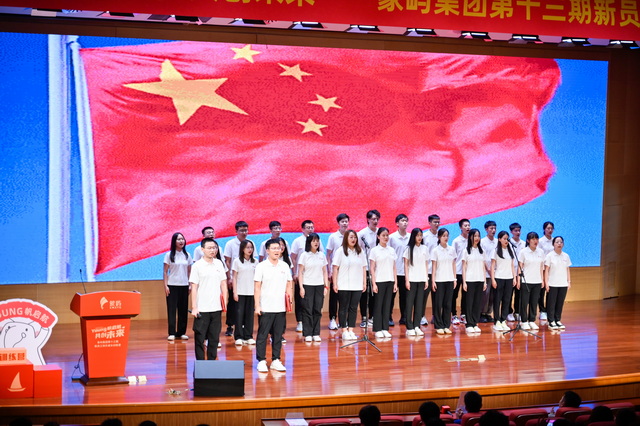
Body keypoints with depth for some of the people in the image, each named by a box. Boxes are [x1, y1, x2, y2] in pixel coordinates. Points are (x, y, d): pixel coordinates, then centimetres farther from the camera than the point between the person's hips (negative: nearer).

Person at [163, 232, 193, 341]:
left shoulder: (187, 255, 8)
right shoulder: (169, 255, -1)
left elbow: (189, 271, 11)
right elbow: (165, 271, -1)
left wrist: (190, 285, 4)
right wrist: (165, 285, -8)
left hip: (184, 286, 3)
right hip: (172, 285, -3)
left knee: (183, 309, 3)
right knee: (172, 309, -3)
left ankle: (181, 332, 10)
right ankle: (172, 333, 0)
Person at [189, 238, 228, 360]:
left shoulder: (218, 263, 8)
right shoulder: (197, 266, -4)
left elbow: (223, 284, 13)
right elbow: (194, 287, -5)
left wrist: (225, 302, 8)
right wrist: (194, 307, -9)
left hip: (216, 308, 4)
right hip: (202, 309, -4)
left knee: (214, 338, 9)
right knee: (200, 338, 1)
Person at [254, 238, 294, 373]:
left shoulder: (285, 266, 9)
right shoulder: (261, 266, -3)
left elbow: (289, 284, 16)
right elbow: (257, 287, -4)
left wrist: (289, 296, -1)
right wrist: (257, 306, -9)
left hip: (281, 308, 4)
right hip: (265, 308, -4)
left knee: (278, 335, 8)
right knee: (262, 335, 0)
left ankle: (276, 360, 17)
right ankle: (261, 361, 8)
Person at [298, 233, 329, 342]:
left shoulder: (322, 255, 10)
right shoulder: (304, 255, -1)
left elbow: (325, 272, 13)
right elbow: (300, 272, -2)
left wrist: (326, 286, 5)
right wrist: (301, 287, -9)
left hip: (319, 286, 3)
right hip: (307, 285, -3)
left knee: (318, 310, 3)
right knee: (307, 310, -3)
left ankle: (316, 334, 9)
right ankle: (307, 334, 2)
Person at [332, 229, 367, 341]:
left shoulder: (360, 252, 9)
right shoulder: (340, 251, -2)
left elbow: (364, 268, 11)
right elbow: (335, 268, -4)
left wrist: (364, 283, 7)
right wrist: (335, 283, -8)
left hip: (357, 285, 3)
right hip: (343, 286, -3)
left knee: (353, 308, 5)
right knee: (343, 308, 2)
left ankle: (351, 330, 10)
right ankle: (344, 331, 6)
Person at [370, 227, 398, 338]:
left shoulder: (392, 250, 10)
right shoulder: (374, 250, -3)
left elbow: (394, 268, 10)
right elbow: (372, 268, -5)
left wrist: (395, 283, 5)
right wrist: (374, 283, -11)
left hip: (390, 281, 4)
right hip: (379, 281, -4)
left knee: (387, 305, 5)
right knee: (378, 305, 0)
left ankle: (385, 329, 11)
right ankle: (378, 330, 5)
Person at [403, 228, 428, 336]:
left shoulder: (424, 248, 9)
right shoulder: (409, 249, 0)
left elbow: (426, 265, 11)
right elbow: (406, 265, -2)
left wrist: (426, 280, 5)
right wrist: (407, 280, -8)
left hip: (421, 280, 3)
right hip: (412, 279, -3)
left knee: (419, 303, 3)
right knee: (409, 303, -2)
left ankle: (416, 326, 8)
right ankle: (409, 328, 0)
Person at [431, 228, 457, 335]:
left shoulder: (452, 250, 7)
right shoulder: (435, 251, -2)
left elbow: (453, 265, 10)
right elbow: (434, 266, -3)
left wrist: (455, 279, 5)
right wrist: (433, 281, -8)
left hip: (449, 280, 3)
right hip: (439, 280, -3)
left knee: (448, 303, 5)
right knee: (438, 304, 0)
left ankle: (446, 326, 11)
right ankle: (438, 326, 7)